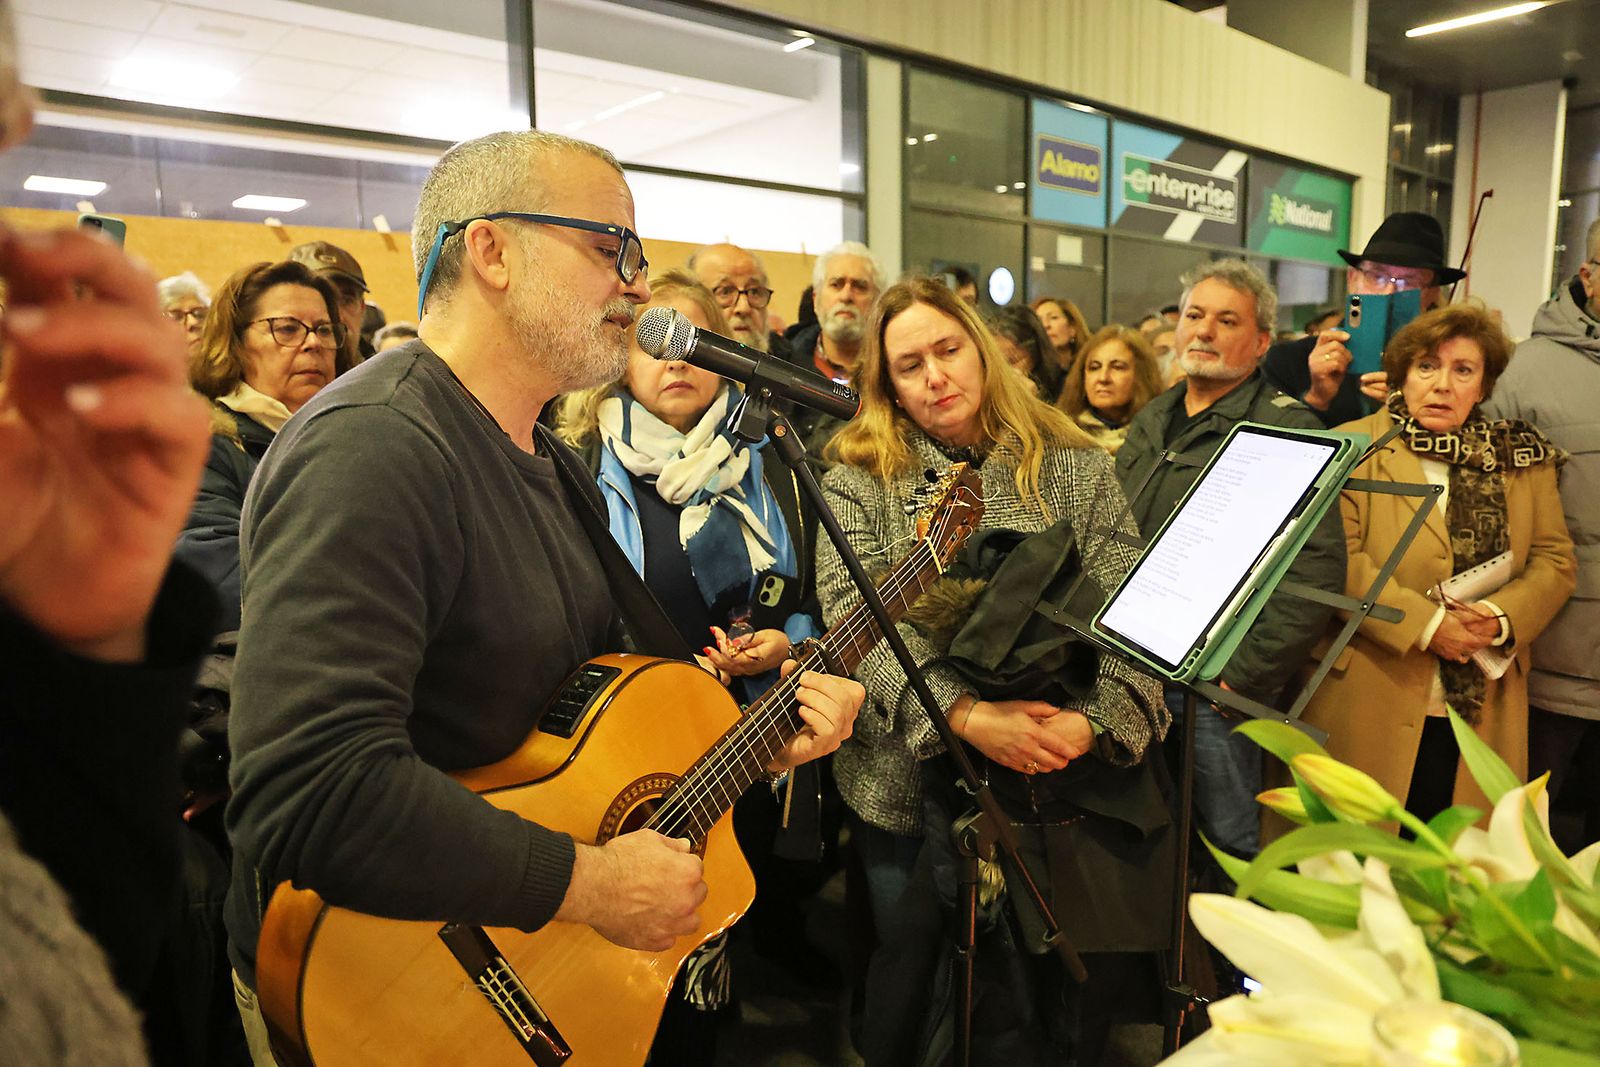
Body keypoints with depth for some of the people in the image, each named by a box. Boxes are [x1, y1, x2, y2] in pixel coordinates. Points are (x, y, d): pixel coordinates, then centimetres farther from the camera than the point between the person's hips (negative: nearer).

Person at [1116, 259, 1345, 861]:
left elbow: (1317, 569, -17)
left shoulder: (1288, 429, -9)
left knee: (1227, 850, 5)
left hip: (1212, 685, -6)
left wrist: (1247, 673, -17)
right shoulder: (1149, 424, 13)